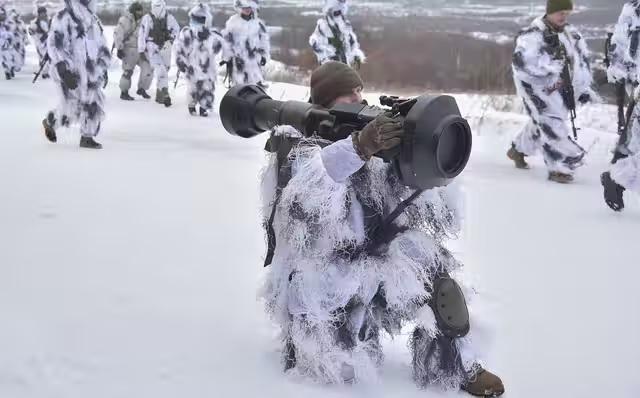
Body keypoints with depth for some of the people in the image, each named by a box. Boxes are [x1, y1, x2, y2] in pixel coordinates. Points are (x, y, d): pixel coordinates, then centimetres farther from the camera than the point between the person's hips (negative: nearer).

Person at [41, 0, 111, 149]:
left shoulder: (94, 20, 12)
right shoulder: (63, 18, -10)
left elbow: (102, 46, 21)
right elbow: (54, 45, -17)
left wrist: (104, 69, 16)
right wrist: (64, 71, -24)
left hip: (90, 72, 6)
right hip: (71, 72, -6)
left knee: (94, 105, -2)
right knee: (73, 107, -4)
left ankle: (87, 137, 9)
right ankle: (50, 122, 24)